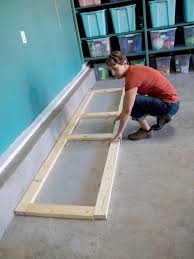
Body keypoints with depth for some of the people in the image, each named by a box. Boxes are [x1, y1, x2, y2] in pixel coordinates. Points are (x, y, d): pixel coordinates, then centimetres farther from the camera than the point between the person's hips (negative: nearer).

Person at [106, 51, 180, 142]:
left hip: (169, 105, -9)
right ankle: (161, 116, 18)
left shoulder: (132, 76, -23)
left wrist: (119, 133, -18)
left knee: (133, 103, -22)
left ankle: (146, 130, -2)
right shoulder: (133, 70, 4)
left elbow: (127, 110, -25)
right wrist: (121, 115, 16)